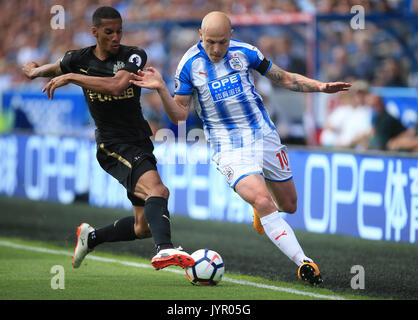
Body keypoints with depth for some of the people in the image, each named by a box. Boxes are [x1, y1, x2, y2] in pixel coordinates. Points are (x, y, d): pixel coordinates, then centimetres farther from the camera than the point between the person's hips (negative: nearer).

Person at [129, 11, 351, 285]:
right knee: (263, 202, -25)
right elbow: (179, 115, -2)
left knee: (288, 206, 12)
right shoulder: (189, 65, -6)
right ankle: (303, 263, -22)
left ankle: (262, 211, 48)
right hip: (229, 147, -3)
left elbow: (284, 78, 10)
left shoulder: (244, 52, -1)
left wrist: (320, 87, -2)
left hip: (264, 136, 3)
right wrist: (161, 89, -19)